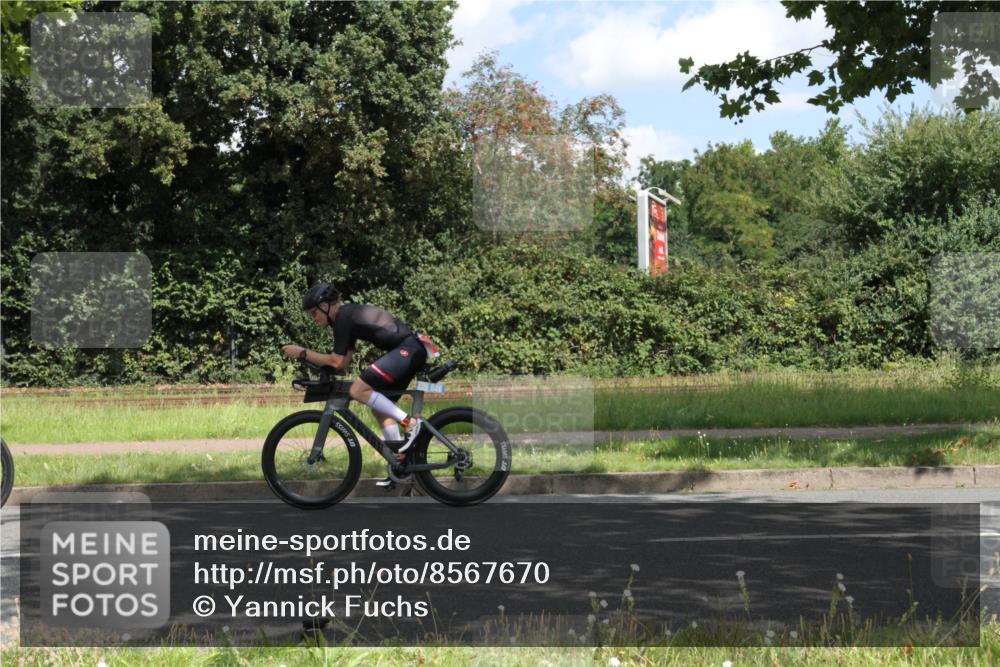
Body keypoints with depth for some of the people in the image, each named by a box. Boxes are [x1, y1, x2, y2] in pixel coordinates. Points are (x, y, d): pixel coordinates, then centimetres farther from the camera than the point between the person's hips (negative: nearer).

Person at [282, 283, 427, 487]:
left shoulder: (343, 318, -9)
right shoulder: (349, 313, 21)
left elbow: (337, 362, -11)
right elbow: (344, 362, 20)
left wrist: (302, 353, -3)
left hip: (407, 349, -10)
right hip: (413, 349, 10)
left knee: (359, 390, -17)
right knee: (379, 405, 15)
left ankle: (410, 422, -13)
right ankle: (400, 462, 16)